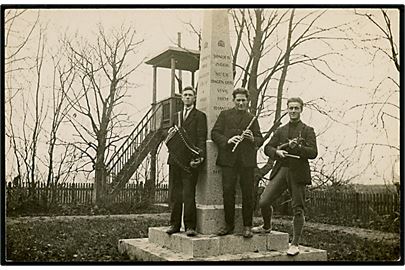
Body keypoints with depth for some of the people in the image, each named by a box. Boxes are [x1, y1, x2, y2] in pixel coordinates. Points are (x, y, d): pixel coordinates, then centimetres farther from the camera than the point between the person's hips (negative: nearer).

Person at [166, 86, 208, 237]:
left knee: (188, 194, -8)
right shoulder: (177, 116, 22)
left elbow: (201, 138, -4)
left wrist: (200, 157, -15)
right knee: (175, 194, 8)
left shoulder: (200, 116, 4)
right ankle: (175, 224, 15)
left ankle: (190, 226, -1)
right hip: (175, 159, 5)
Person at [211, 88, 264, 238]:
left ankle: (247, 226, 11)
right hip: (228, 159, -1)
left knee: (248, 194, 1)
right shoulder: (225, 115, 14)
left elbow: (260, 139, 13)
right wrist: (227, 140, -12)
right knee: (228, 192, -3)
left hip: (247, 160, 1)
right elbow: (214, 133, 5)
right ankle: (229, 224, 11)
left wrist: (253, 138, -9)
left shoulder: (252, 119, 18)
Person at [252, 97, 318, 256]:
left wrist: (296, 147, -18)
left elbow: (313, 153, -5)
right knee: (263, 202, -4)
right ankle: (267, 227, 26)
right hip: (281, 171, 3)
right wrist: (276, 152, -8)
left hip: (298, 173, -3)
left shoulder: (307, 131, 6)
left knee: (297, 209, 0)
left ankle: (295, 244, 11)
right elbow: (267, 148, 13)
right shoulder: (280, 130, 17)